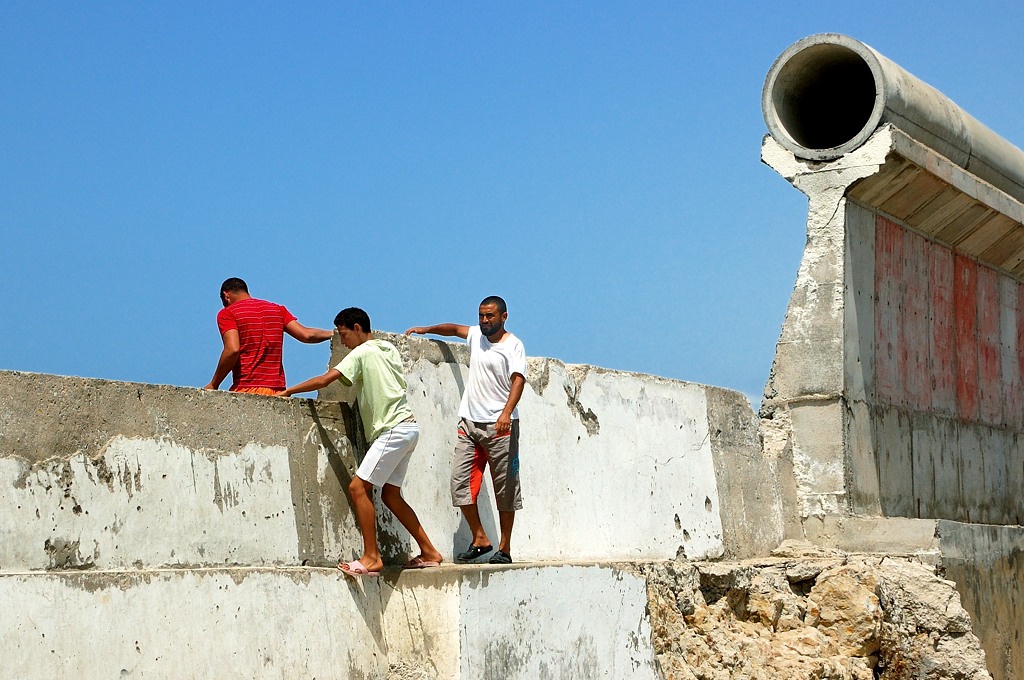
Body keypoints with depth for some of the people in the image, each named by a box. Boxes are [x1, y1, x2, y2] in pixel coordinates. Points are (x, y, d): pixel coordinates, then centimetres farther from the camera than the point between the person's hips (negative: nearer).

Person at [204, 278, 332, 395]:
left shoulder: (227, 313, 3)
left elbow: (232, 350, -12)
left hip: (246, 390, -5)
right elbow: (305, 335, 6)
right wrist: (331, 334, 22)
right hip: (277, 391, 5)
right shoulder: (277, 309, 17)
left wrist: (214, 384, -4)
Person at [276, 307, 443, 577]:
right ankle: (429, 552, 16)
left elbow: (324, 380, -15)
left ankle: (371, 557, -15)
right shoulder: (389, 349, 17)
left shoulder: (362, 353, -7)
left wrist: (288, 391, -6)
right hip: (406, 427, 10)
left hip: (393, 430, -9)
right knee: (390, 494, 13)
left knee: (358, 487, -12)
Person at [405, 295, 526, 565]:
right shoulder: (476, 335, 15)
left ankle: (504, 548, 3)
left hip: (500, 425, -6)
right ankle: (479, 539, 6)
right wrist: (427, 329, 34)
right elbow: (454, 328, 37)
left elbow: (518, 380, -18)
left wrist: (506, 412, -32)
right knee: (460, 481, -2)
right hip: (469, 422, 6)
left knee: (505, 487, -2)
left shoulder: (513, 345, -5)